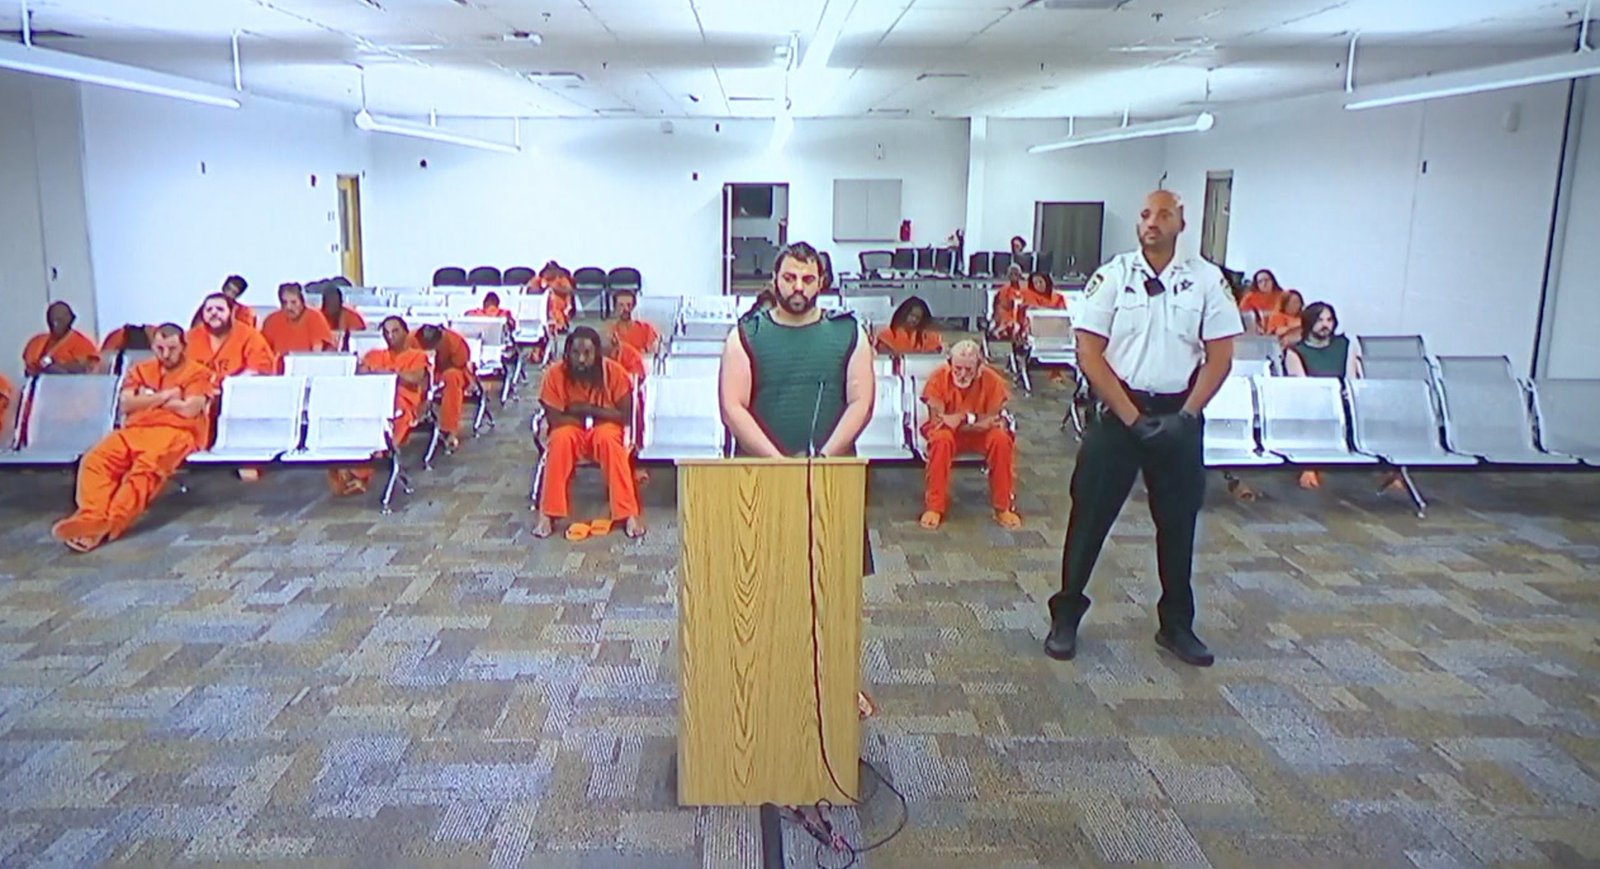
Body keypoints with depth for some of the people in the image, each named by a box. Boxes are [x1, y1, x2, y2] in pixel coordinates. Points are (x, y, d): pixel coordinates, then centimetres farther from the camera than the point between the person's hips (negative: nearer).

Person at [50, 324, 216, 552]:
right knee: (95, 460, -25)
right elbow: (127, 405, 9)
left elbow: (189, 409, -7)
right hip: (135, 429, 5)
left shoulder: (198, 373, 9)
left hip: (174, 432, -5)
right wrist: (165, 396, 0)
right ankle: (92, 517, -40)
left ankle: (111, 524, -46)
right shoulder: (140, 370, 24)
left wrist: (148, 399, 5)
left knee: (146, 468, -37)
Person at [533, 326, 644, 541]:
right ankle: (547, 515, -28)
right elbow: (553, 419, -13)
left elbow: (625, 416, -15)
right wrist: (584, 414, -18)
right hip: (571, 429, 1)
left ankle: (629, 514, -32)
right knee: (561, 439, -34)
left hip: (605, 427, 0)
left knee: (608, 438, -35)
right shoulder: (555, 374, -15)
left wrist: (590, 410, -22)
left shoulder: (614, 372, -15)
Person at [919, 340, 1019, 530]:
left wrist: (960, 418, -28)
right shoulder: (938, 379, -19)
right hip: (949, 433, -1)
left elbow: (993, 421, -18)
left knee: (1002, 440, -29)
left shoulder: (992, 380, -17)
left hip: (981, 434, 1)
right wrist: (973, 417, -28)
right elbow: (938, 420, -21)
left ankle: (1004, 507, -14)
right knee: (941, 439, -34)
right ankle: (934, 507, -23)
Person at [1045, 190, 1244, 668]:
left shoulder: (1207, 280, 1)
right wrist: (1132, 416, -12)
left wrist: (1185, 416, -9)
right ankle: (1066, 615, 16)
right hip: (1117, 410, -2)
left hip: (1179, 414, 2)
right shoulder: (1112, 276, -4)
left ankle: (1177, 625, 26)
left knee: (1178, 520, 11)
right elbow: (1088, 352, -8)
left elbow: (1220, 357, 1)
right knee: (1090, 515, 2)